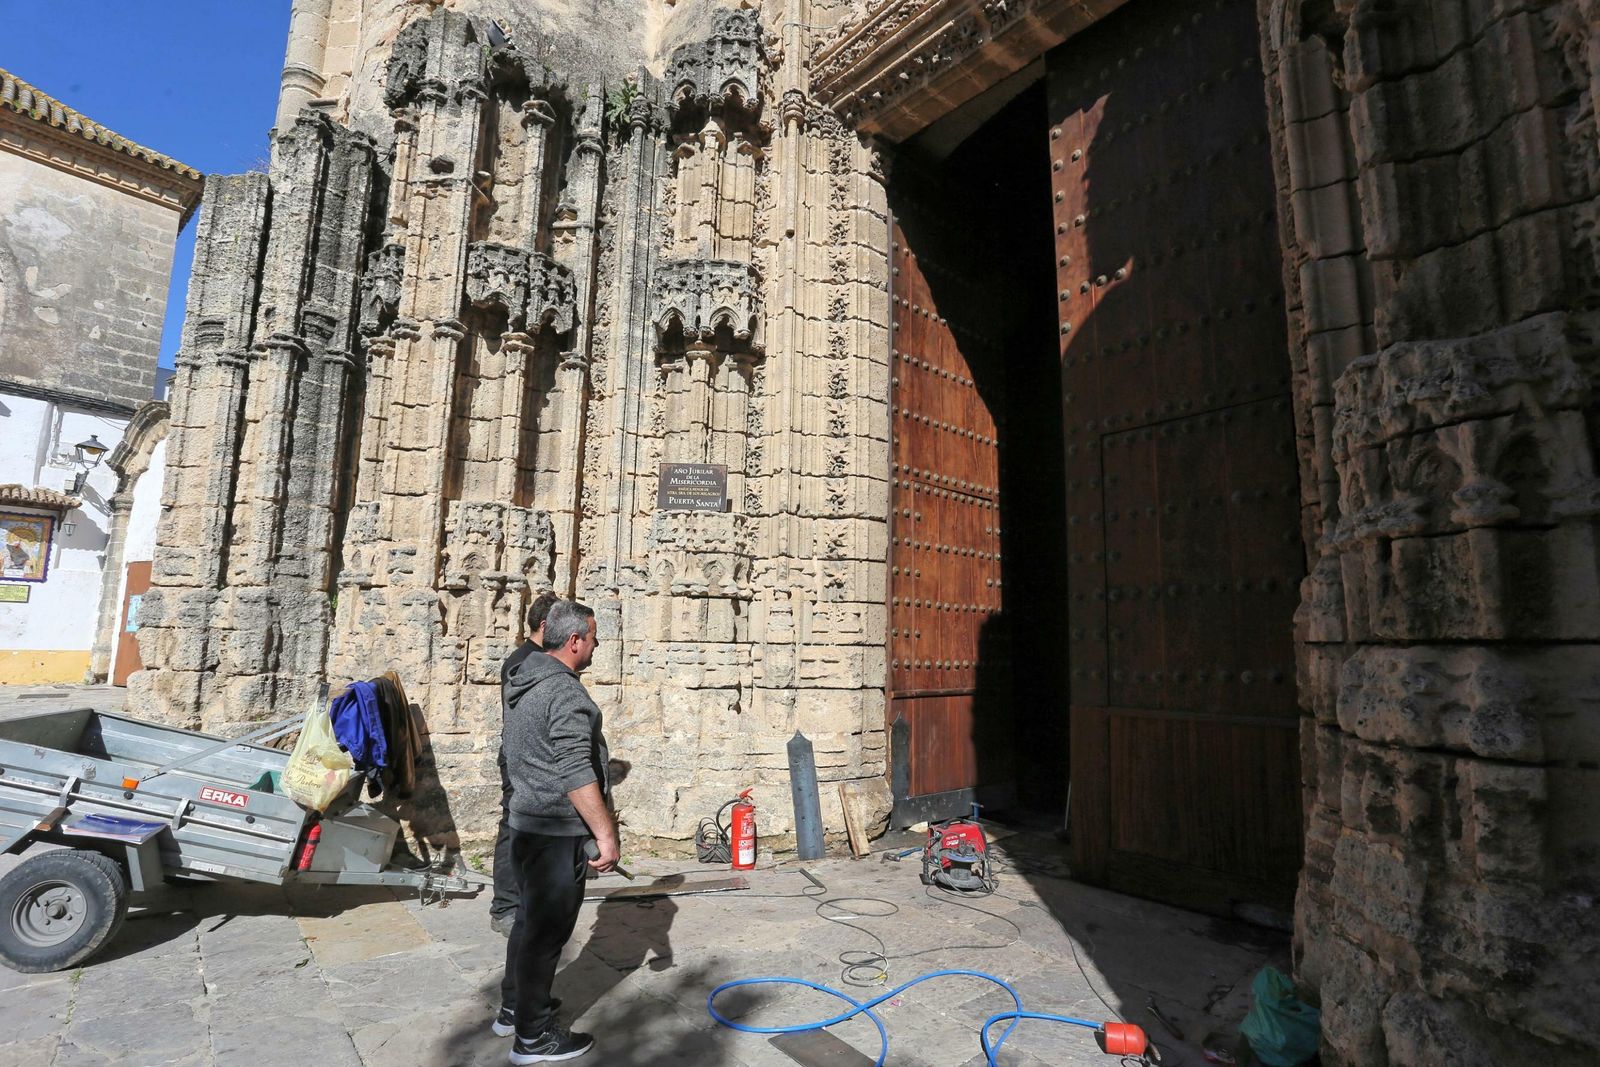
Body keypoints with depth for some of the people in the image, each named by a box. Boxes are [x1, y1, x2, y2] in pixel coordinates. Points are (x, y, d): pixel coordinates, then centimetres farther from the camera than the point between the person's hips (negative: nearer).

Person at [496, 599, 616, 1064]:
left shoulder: (522, 683, 10)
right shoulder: (564, 692, -22)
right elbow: (576, 774, -27)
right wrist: (606, 833, -22)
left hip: (527, 824, 10)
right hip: (558, 832, -10)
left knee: (528, 920, 22)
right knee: (546, 931, 2)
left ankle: (513, 1008, 36)